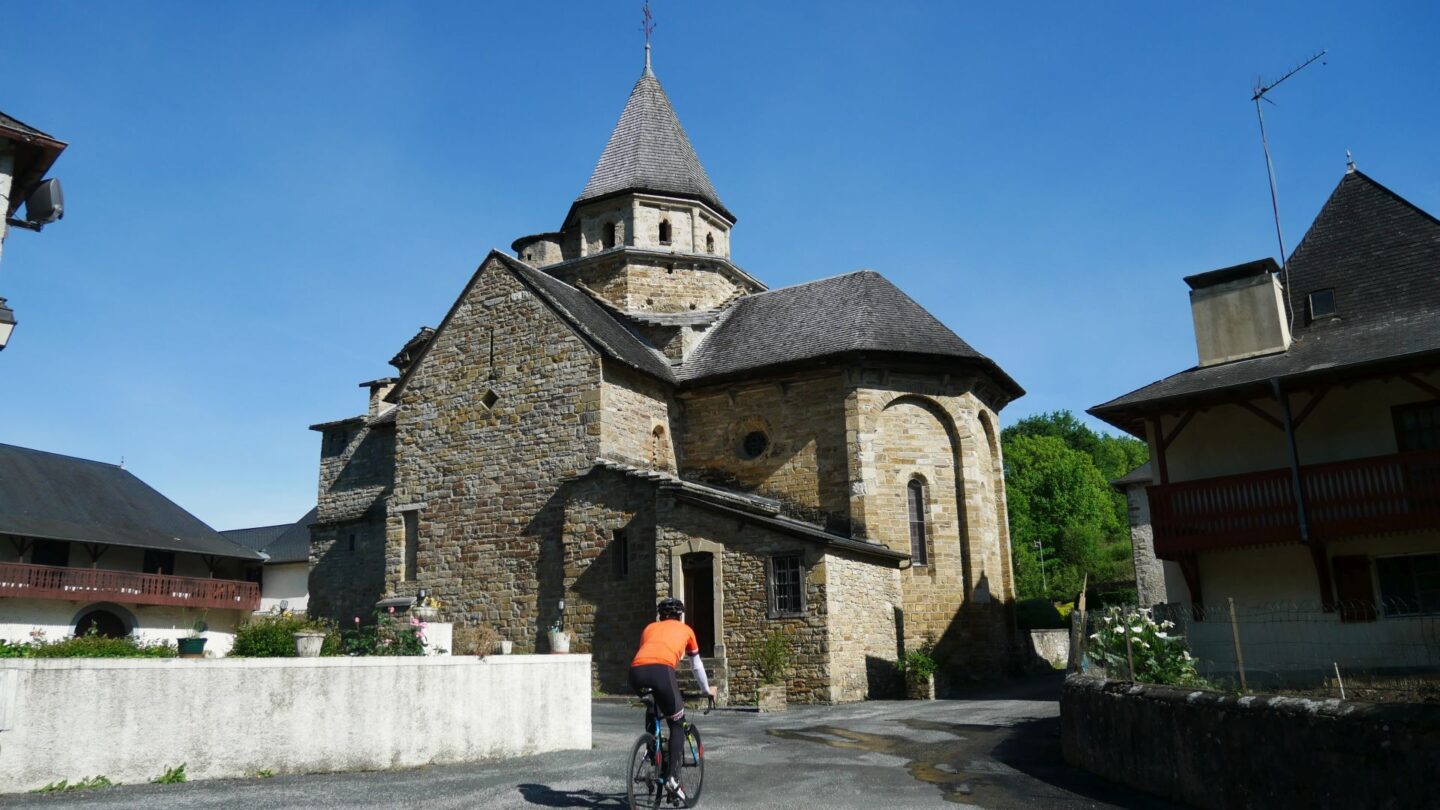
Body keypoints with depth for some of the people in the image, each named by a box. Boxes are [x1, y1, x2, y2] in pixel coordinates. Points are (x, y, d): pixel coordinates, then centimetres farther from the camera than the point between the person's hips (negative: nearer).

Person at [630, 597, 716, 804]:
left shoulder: (650, 627, 36)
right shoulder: (686, 630, 31)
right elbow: (696, 665, 41)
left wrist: (643, 690, 58)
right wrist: (706, 689, 57)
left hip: (636, 671, 3)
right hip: (661, 670, -3)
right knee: (677, 725, 13)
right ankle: (672, 777, -1)